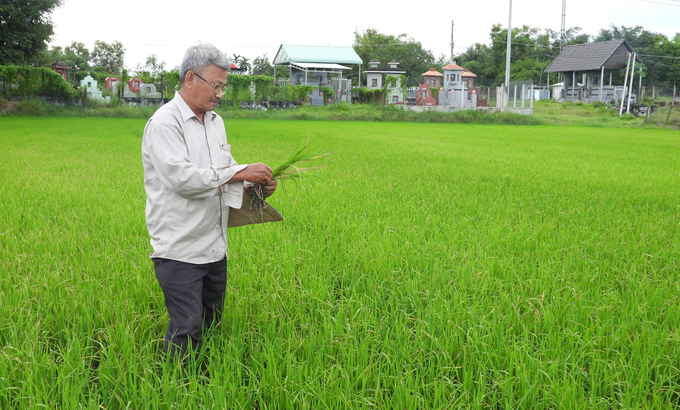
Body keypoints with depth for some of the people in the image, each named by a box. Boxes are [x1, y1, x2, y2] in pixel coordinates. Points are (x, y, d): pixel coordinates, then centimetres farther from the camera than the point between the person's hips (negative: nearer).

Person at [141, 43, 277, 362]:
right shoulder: (164, 123, -14)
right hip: (179, 249, -8)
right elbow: (181, 177, -25)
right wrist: (240, 173, -23)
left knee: (211, 319, 17)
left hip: (214, 246, 8)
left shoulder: (215, 120, 13)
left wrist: (257, 185, 1)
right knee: (187, 328, -6)